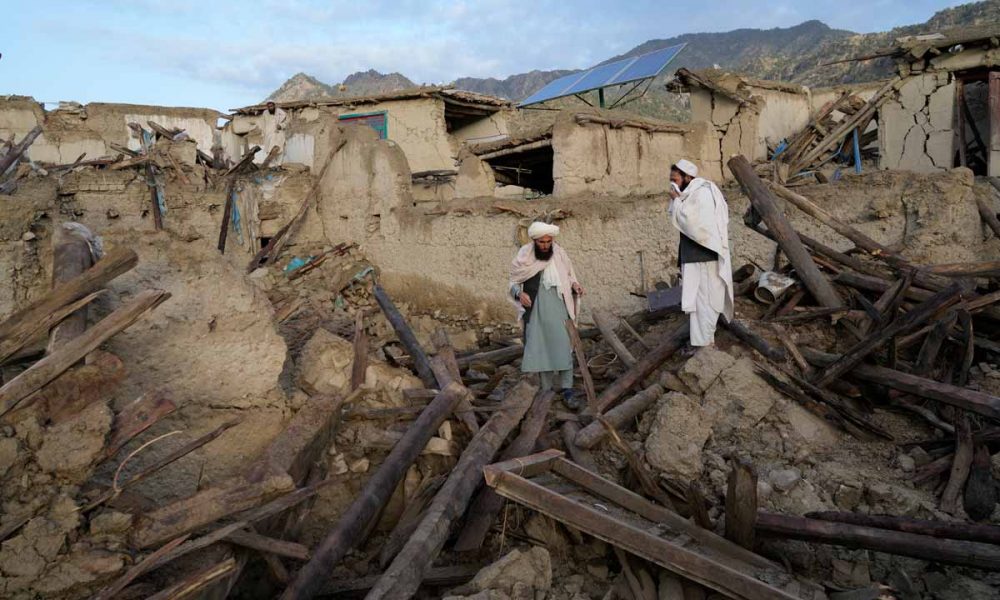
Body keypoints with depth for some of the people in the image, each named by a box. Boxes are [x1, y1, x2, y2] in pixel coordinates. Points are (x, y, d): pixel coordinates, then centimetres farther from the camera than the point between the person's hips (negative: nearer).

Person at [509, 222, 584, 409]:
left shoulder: (560, 254, 0)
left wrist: (574, 285, -8)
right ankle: (548, 390, 14)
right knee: (541, 349, 5)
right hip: (535, 311, 0)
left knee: (563, 347, -6)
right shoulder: (524, 257, -3)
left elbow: (569, 276, 13)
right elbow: (513, 282, 5)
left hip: (557, 310, 0)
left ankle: (567, 391, -3)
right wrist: (519, 293, -15)